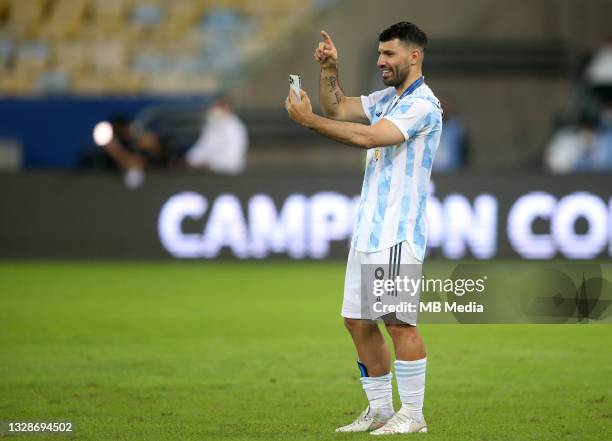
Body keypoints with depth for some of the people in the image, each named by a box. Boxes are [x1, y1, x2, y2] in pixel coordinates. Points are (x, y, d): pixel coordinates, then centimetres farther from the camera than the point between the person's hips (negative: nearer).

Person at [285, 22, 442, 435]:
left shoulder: (423, 105, -12)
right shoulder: (386, 98, 16)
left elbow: (369, 136, -20)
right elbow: (337, 108, 18)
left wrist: (309, 120, -18)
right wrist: (330, 69, 2)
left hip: (398, 232, -9)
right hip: (368, 230, 9)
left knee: (398, 321, -9)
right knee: (359, 322, 9)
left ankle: (413, 415, -3)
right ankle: (380, 410, 17)